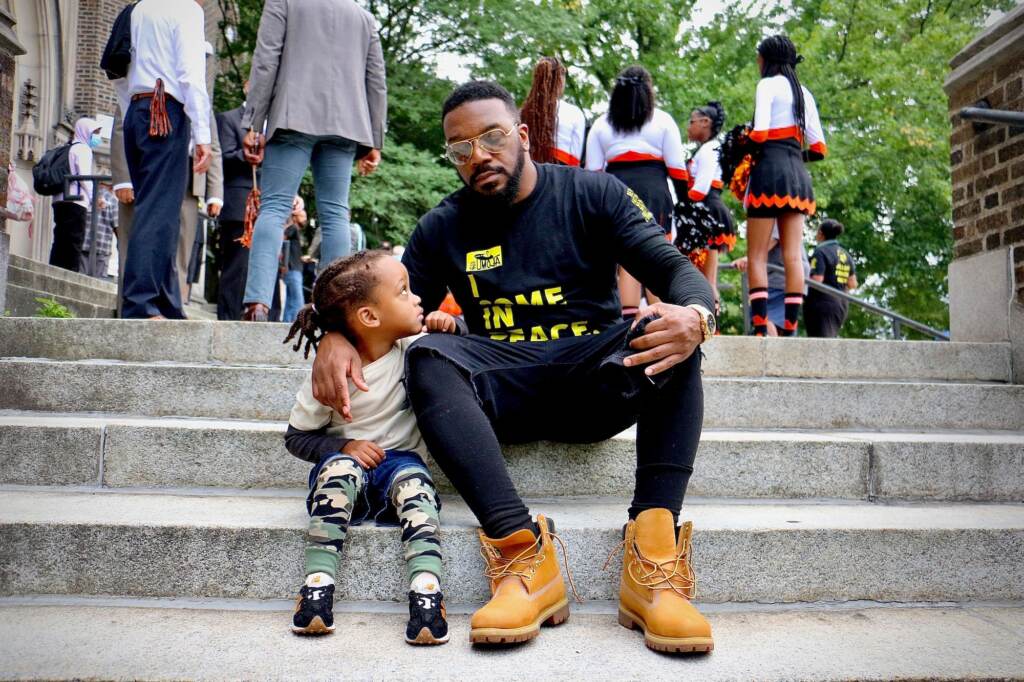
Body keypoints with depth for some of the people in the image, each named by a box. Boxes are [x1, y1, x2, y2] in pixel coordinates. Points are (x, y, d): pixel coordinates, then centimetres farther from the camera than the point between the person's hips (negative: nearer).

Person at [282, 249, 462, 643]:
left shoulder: (415, 347, -3)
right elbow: (296, 436, 0)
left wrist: (449, 327, -11)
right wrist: (344, 446, -17)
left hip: (400, 467, 1)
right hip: (349, 468, -1)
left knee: (412, 476, -32)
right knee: (339, 466, -34)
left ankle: (426, 590, -44)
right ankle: (317, 584, -34)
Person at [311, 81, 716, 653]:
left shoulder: (594, 194, 5)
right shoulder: (444, 227, 11)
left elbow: (676, 268, -3)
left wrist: (697, 315, -28)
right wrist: (336, 337, -13)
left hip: (593, 379, -1)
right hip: (502, 387, 1)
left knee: (673, 332, -30)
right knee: (429, 357, -29)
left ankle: (655, 558, -39)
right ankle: (522, 549, -41)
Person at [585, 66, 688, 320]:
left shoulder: (601, 124, 13)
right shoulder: (662, 120, 7)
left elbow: (592, 170, 8)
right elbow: (676, 166, 2)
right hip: (653, 189, -2)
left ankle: (629, 321, -6)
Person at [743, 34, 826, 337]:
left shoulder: (768, 84, 0)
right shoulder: (805, 93, 20)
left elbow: (759, 133, -14)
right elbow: (818, 148, 14)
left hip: (770, 168, -7)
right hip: (797, 173, 7)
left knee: (757, 256, -7)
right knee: (793, 256, 1)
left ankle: (761, 329, -15)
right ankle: (790, 328, -2)